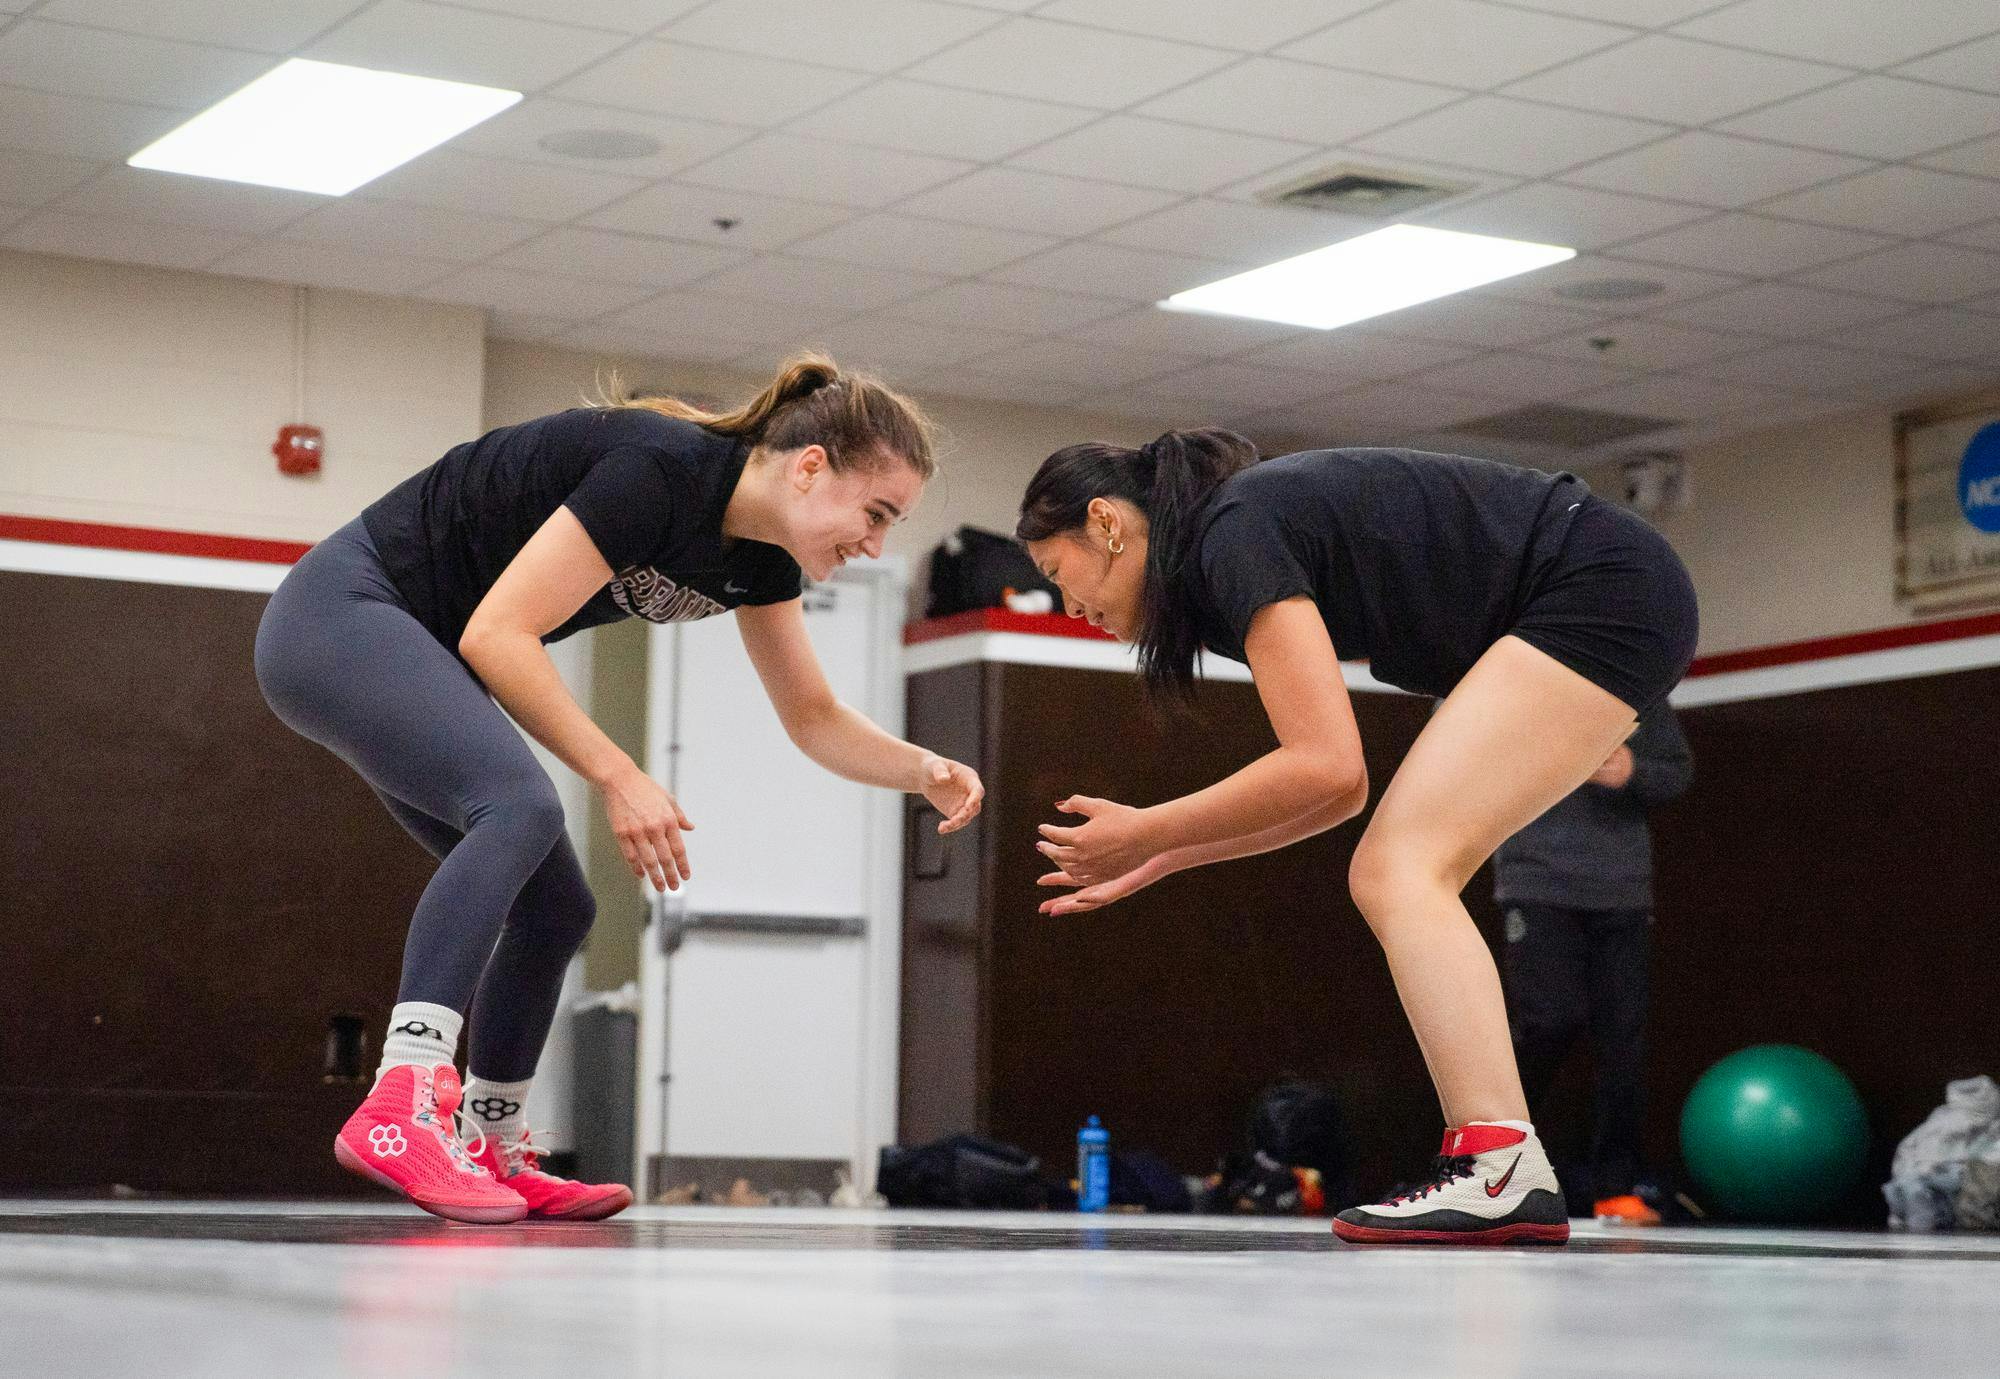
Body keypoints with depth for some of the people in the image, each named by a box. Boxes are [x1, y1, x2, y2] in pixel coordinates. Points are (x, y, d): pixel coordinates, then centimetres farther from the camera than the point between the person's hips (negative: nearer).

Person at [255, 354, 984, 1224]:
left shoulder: (761, 555, 1)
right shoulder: (661, 472, -26)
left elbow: (813, 720, 11)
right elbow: (495, 633, -27)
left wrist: (925, 771, -7)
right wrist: (617, 777, -26)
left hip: (410, 664, 10)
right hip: (339, 616, -10)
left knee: (553, 911, 7)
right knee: (519, 805, -32)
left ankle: (495, 1160, 21)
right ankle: (399, 1110, -41)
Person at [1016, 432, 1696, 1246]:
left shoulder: (1237, 532, -15)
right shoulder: (1258, 532, 14)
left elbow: (1326, 765, -21)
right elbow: (1340, 787, 17)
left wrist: (1147, 831, -11)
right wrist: (1158, 860, 16)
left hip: (1605, 595, -10)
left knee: (1401, 868, -17)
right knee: (1389, 876, 6)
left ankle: (1504, 1171, -28)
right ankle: (1506, 1183, 0)